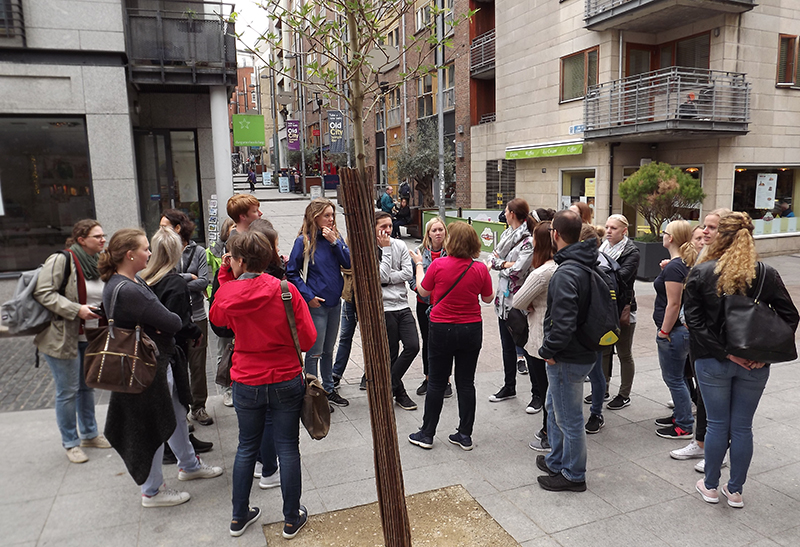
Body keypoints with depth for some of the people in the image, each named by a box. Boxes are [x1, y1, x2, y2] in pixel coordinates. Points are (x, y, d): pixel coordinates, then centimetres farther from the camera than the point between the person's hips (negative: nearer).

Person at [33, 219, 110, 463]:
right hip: (63, 338, -7)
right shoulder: (61, 260, -15)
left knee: (87, 386, 18)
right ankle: (70, 443, 18)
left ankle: (89, 434, 33)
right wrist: (76, 310, -25)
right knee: (68, 392, 3)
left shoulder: (97, 263, 8)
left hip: (90, 338, 7)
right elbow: (43, 293, -20)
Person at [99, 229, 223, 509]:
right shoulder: (127, 291, -28)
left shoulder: (134, 282, 6)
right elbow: (173, 322, -27)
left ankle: (189, 465, 45)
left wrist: (162, 324, -12)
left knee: (176, 416, 24)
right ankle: (152, 491, 27)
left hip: (161, 362, 10)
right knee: (154, 429, 7)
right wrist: (174, 320, -6)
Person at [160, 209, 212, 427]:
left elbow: (204, 282, -8)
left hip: (196, 315, 0)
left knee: (197, 364, 7)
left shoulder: (198, 252, 1)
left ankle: (198, 407, 21)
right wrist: (188, 277, -9)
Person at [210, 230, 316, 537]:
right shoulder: (286, 290, -14)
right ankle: (292, 519, 23)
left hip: (246, 384, 2)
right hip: (286, 381, -2)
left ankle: (239, 517, 32)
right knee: (287, 447, 10)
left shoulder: (226, 293, -9)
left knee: (247, 446, 19)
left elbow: (216, 318, 16)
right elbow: (308, 339, -11)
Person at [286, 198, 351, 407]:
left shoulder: (335, 236, 4)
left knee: (328, 350, 18)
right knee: (314, 352, 2)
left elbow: (348, 263, -5)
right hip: (316, 305, -5)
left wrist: (334, 242, -15)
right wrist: (308, 296, -13)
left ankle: (329, 389, 30)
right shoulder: (304, 241, -10)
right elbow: (292, 273, -8)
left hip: (335, 302, 5)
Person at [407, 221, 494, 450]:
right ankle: (465, 435, 20)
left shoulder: (438, 265, -14)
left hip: (442, 329, -2)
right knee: (466, 382, 12)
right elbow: (488, 298, 6)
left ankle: (426, 434, 20)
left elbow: (423, 291, 1)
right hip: (471, 330, 2)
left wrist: (419, 265, 14)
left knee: (436, 383, 9)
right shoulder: (480, 269, -8)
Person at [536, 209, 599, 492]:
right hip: (582, 350, 10)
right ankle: (557, 461, 41)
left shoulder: (566, 273, -26)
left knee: (569, 418, 7)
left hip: (568, 358, -10)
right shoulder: (588, 265, 6)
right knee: (554, 407, 25)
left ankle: (573, 475, 24)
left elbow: (563, 322, -31)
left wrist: (548, 350, -16)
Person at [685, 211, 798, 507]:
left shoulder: (701, 273, -10)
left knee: (717, 424, 11)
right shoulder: (767, 274, -2)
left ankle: (710, 486, 26)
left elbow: (695, 321, -14)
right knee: (742, 427, 13)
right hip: (755, 366, 2)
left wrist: (724, 352, -11)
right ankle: (735, 491, 26)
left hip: (713, 362, -2)